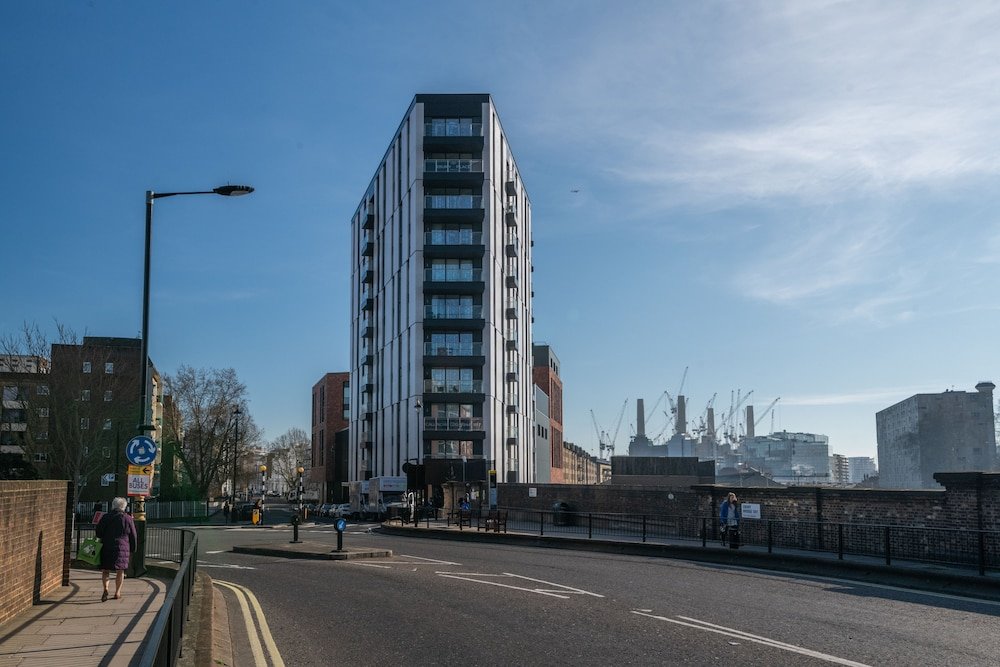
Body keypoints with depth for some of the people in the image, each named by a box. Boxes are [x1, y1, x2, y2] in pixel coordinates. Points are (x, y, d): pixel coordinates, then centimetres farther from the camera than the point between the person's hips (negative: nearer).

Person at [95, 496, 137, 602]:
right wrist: (132, 551, 12)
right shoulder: (128, 519, 1)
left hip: (107, 547, 0)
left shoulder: (106, 517, 1)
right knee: (120, 571, 10)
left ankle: (105, 588, -13)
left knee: (106, 570, 8)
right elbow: (133, 536, 4)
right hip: (123, 548, 0)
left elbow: (98, 532, 0)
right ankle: (117, 593, 13)